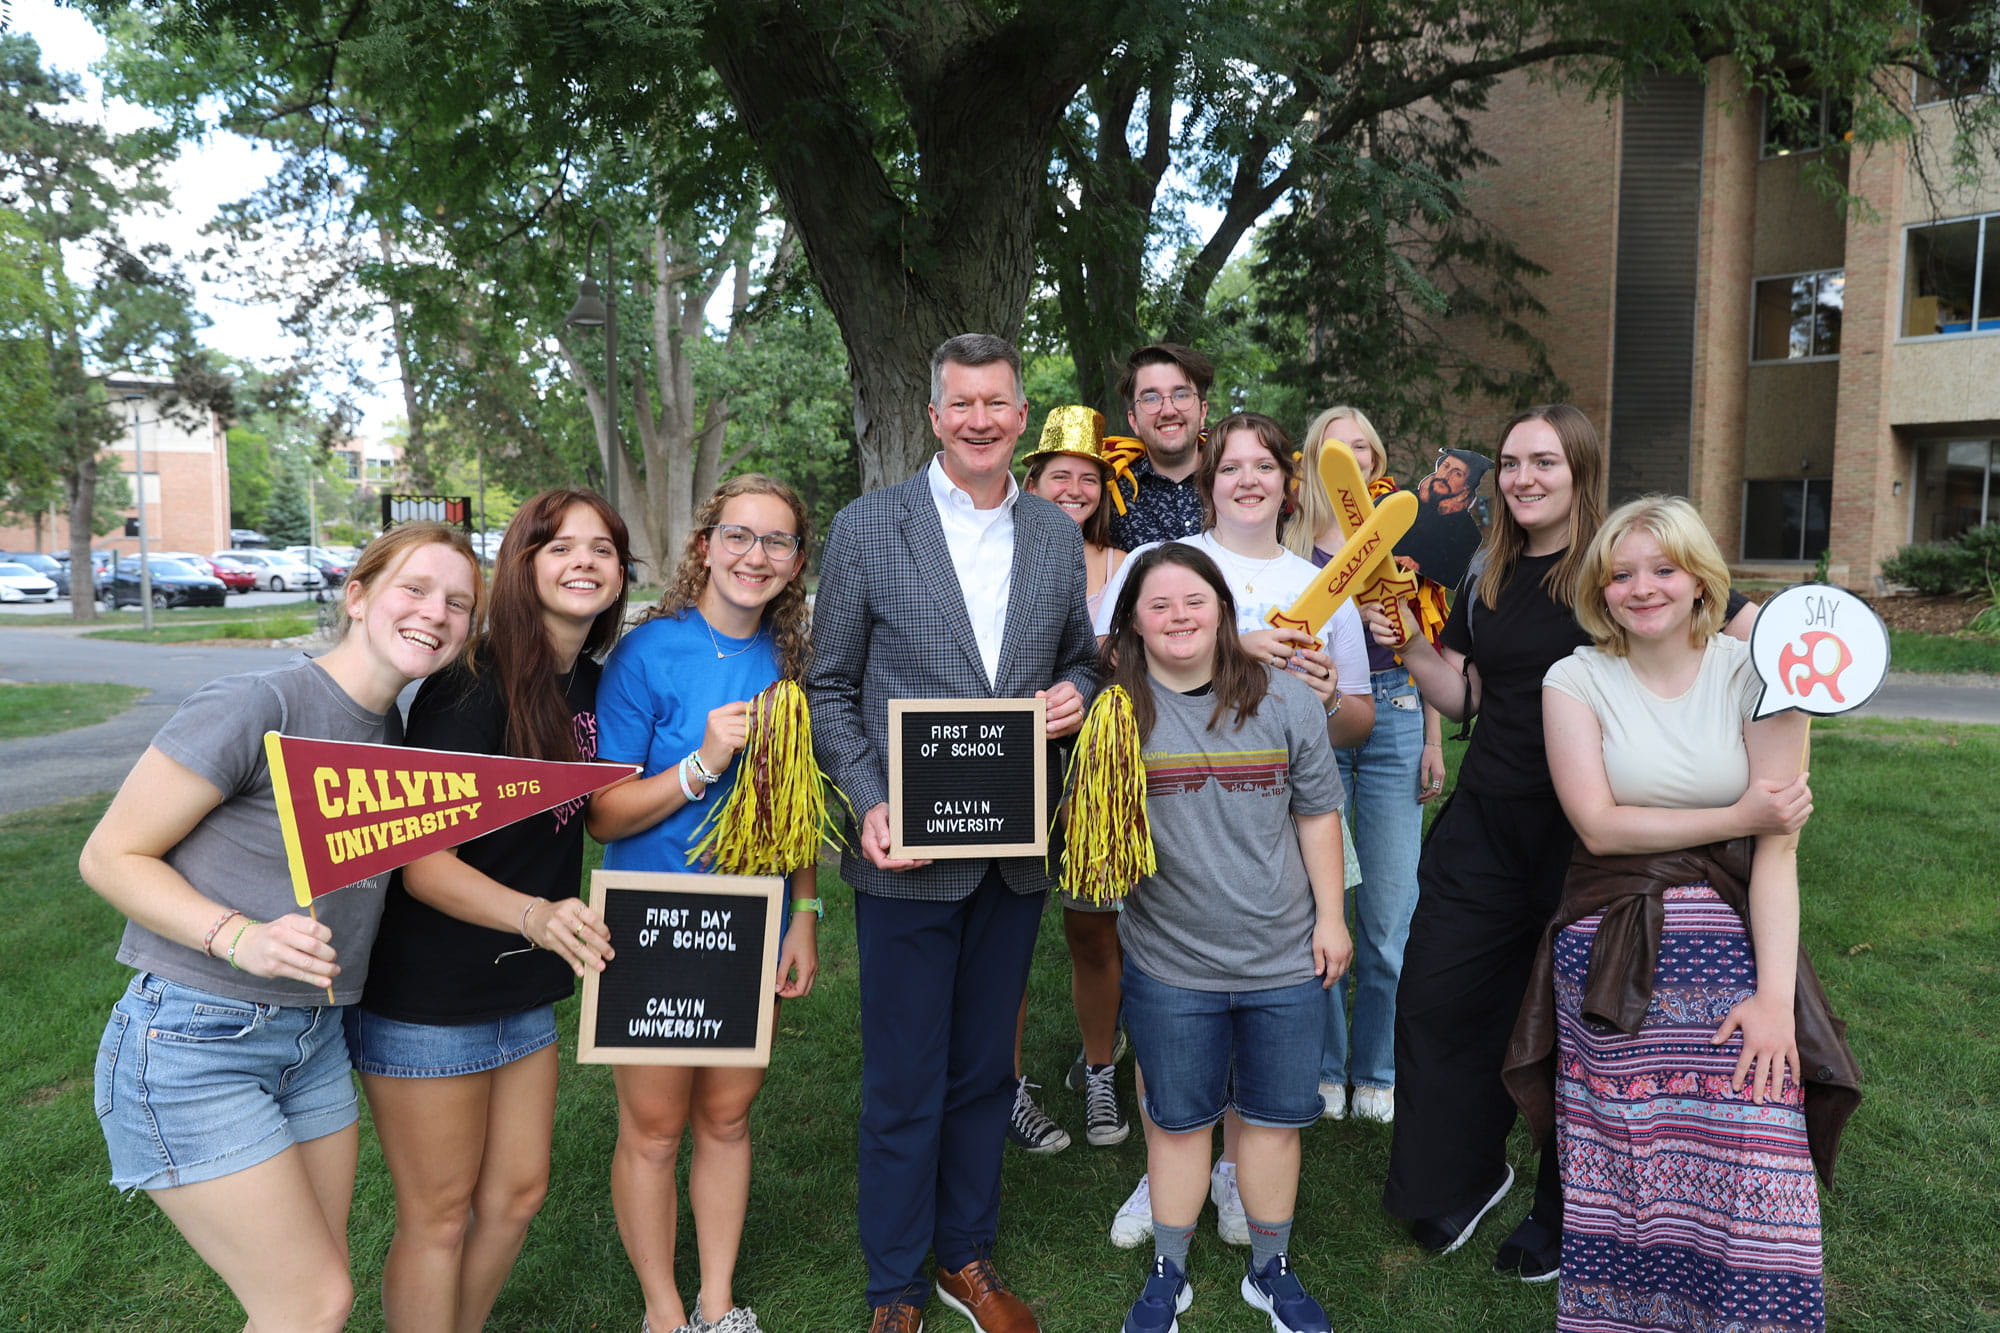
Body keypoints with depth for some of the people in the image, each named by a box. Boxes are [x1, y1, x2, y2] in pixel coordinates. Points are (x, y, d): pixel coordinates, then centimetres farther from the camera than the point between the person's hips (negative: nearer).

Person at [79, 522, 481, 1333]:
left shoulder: (394, 733, 7)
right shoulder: (258, 705, -17)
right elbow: (110, 855, -13)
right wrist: (240, 938, -27)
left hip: (313, 1041, 7)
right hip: (192, 1044, -7)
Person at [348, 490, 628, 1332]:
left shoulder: (592, 686, 2)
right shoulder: (475, 688, -21)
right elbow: (421, 860, -25)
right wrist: (533, 914, -40)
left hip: (523, 988, 8)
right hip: (427, 994, -7)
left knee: (517, 1195, 18)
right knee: (439, 1216, 8)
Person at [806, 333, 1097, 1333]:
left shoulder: (1058, 535, 6)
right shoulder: (866, 527, -5)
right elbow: (830, 689, -2)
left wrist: (1074, 693, -7)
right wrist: (869, 804, -14)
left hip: (1017, 853, 4)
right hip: (908, 853, -3)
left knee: (984, 1071, 18)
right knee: (903, 1087, 8)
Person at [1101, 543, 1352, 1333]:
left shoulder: (1286, 700, -3)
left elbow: (1317, 814, 3)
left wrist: (1330, 917, 2)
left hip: (1285, 959, 1)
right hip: (1170, 963, -1)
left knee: (1275, 1116, 16)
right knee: (1178, 1119, 15)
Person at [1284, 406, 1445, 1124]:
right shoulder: (1291, 541, 6)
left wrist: (1434, 741, 6)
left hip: (1393, 721, 1)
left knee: (1389, 909, 2)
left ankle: (1376, 1071, 18)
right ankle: (1323, 1068, 20)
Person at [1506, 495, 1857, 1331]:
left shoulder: (1756, 676, -1)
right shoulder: (1575, 680, 1)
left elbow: (1778, 848, -6)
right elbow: (1599, 825, -8)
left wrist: (1776, 992, -13)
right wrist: (1739, 816, -9)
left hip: (1732, 949, 0)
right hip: (1612, 962, 0)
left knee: (1745, 1171, -6)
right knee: (1622, 1165, 2)